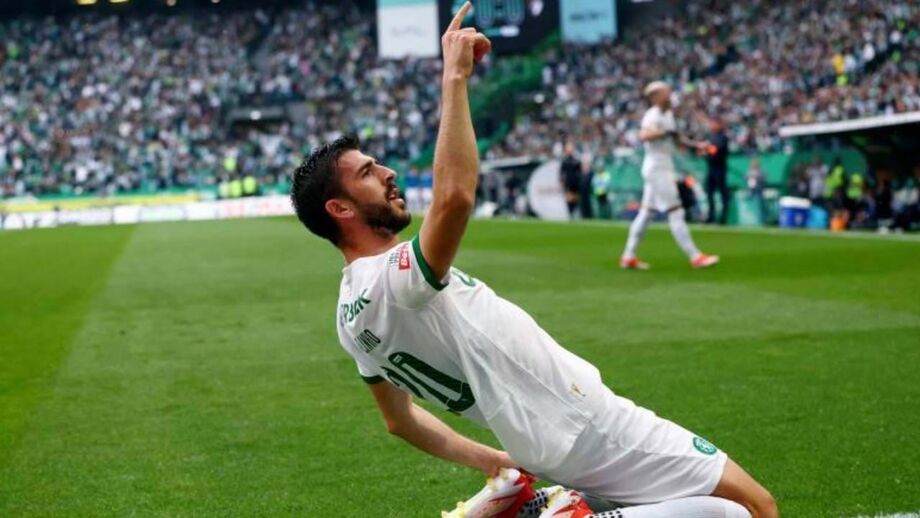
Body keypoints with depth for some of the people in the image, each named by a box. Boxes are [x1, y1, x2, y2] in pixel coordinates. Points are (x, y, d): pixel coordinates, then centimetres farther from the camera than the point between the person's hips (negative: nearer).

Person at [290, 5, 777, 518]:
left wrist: (489, 459, 23)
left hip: (552, 449, 10)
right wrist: (455, 77, -30)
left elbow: (400, 418, 22)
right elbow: (455, 197, -39)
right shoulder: (389, 281, -21)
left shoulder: (354, 312, 11)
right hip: (586, 427, -10)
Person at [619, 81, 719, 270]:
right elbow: (644, 135, -34)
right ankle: (695, 257, -9)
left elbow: (675, 138, 25)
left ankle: (628, 257, 16)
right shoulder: (653, 116, -15)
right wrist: (666, 132, -31)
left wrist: (694, 145, 11)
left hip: (664, 168, 10)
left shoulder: (668, 115, 15)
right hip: (656, 168, -10)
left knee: (646, 212, 12)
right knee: (675, 212, -9)